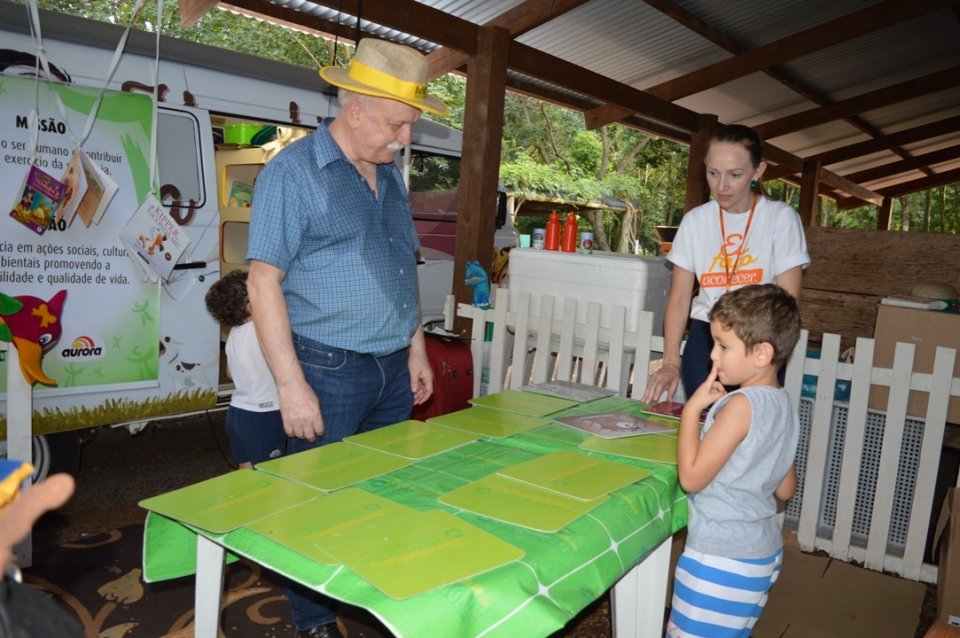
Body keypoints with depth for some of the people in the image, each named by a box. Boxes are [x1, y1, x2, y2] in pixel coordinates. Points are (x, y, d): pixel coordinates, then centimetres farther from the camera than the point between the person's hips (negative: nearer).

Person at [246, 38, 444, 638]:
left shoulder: (391, 174, 11)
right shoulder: (294, 171, -10)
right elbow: (264, 281, -14)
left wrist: (417, 349, 15)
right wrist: (292, 385, -18)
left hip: (393, 369, 7)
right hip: (329, 369, -6)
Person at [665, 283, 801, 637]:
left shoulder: (741, 405, -22)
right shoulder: (785, 405, 4)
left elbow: (691, 477, -21)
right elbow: (785, 490, 13)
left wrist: (692, 408, -16)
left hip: (722, 557, -9)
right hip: (764, 552, 9)